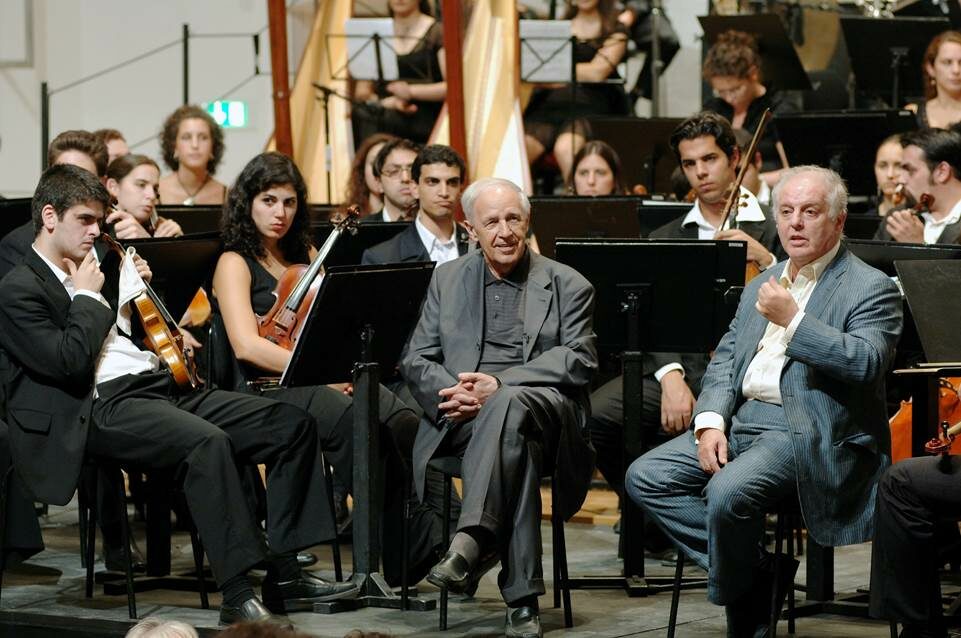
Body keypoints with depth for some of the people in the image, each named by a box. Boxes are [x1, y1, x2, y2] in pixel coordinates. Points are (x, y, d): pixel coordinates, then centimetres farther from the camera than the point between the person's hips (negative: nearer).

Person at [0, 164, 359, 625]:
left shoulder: (91, 270, 24)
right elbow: (70, 363, -15)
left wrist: (140, 289, 16)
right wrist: (88, 296, -3)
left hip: (159, 384, 9)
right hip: (103, 406, -9)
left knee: (292, 424, -6)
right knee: (207, 441, -37)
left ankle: (284, 576, -8)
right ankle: (238, 596, -37)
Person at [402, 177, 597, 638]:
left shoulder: (567, 285, 12)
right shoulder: (447, 279, 21)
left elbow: (579, 361, -4)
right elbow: (416, 361, 15)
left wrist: (499, 383, -18)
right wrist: (455, 391, -11)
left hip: (542, 404, -2)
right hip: (463, 420, 2)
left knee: (508, 404, -41)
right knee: (515, 438, -38)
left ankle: (471, 541, -51)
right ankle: (522, 597, -42)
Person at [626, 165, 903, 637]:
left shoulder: (871, 289, -3)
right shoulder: (761, 286, 21)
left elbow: (865, 364, -19)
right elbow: (725, 360, 17)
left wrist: (792, 319, -20)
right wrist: (710, 421, -1)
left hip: (810, 432, -8)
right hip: (741, 421, 8)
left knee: (728, 492, -32)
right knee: (645, 478, -8)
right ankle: (755, 567, -8)